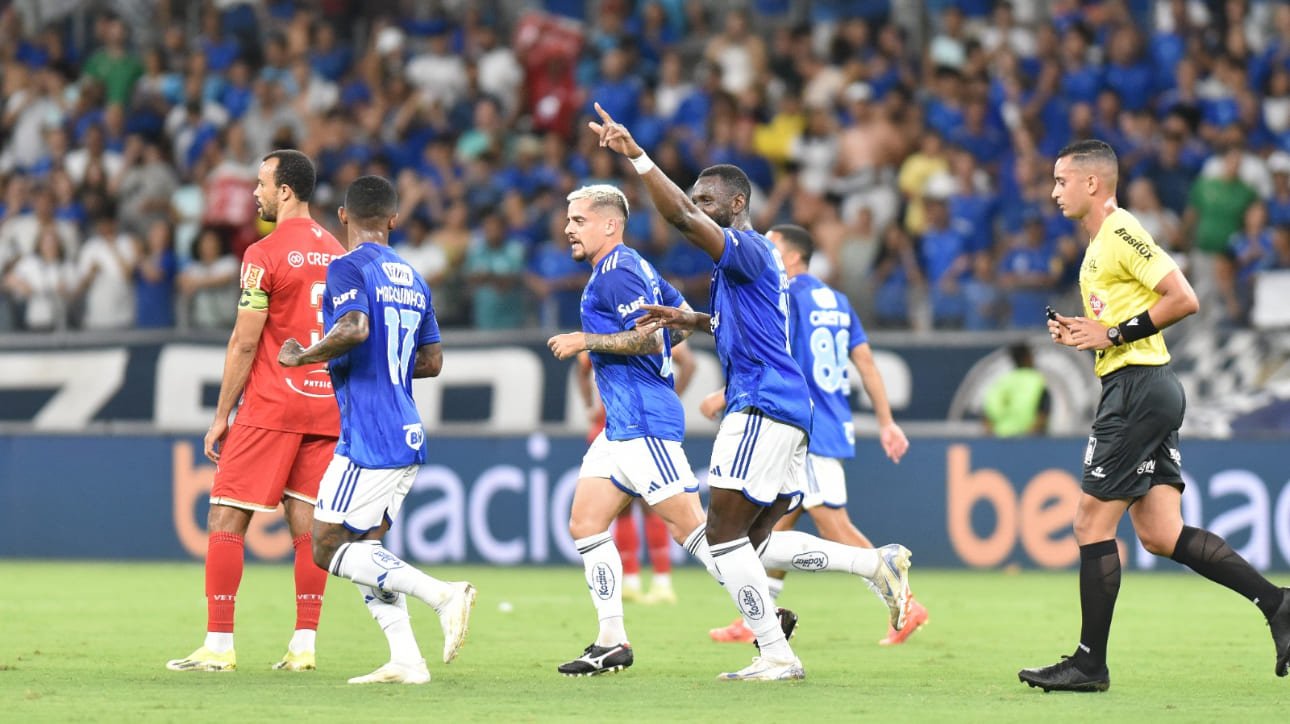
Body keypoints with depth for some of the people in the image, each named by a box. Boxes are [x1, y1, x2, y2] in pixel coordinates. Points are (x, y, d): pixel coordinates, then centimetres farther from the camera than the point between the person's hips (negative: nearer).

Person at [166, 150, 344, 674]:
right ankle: (304, 645, 2)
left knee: (226, 519, -2)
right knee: (307, 522, 7)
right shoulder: (336, 253, 11)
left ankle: (218, 646, -5)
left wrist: (221, 415, -5)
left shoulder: (264, 255, -10)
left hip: (271, 406, -7)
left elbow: (244, 342, -11)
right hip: (326, 405, 7)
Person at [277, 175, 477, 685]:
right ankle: (405, 661, 2)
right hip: (407, 437, 8)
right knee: (364, 549, 14)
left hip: (368, 440, -8)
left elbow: (355, 329, -26)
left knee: (329, 550, -5)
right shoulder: (412, 278, 16)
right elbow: (432, 362, 20)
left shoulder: (348, 268, -8)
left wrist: (303, 356, -11)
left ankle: (441, 594, -19)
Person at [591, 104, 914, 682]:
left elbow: (683, 218, -26)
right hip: (788, 411, 10)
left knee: (724, 535, -8)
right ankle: (880, 563, 6)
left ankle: (776, 655, -8)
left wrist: (637, 156, -32)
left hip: (762, 406, -10)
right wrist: (688, 320, 28)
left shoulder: (748, 248, -10)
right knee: (757, 542, 12)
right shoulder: (739, 260, 22)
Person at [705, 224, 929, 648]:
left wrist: (724, 396, -9)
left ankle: (904, 605, -11)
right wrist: (886, 422, 13)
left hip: (807, 433, -9)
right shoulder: (835, 300, 14)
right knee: (779, 521, 13)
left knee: (834, 525, -8)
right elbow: (866, 362, 12)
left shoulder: (783, 298, -10)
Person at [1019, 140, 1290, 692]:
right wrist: (1083, 334, 11)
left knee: (1092, 522, -5)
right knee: (1161, 534, 3)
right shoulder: (1098, 246, 20)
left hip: (1139, 388, -10)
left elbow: (1183, 300, -18)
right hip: (1139, 391, 10)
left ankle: (1090, 663, 0)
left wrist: (1114, 334, -16)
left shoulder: (1121, 233, -11)